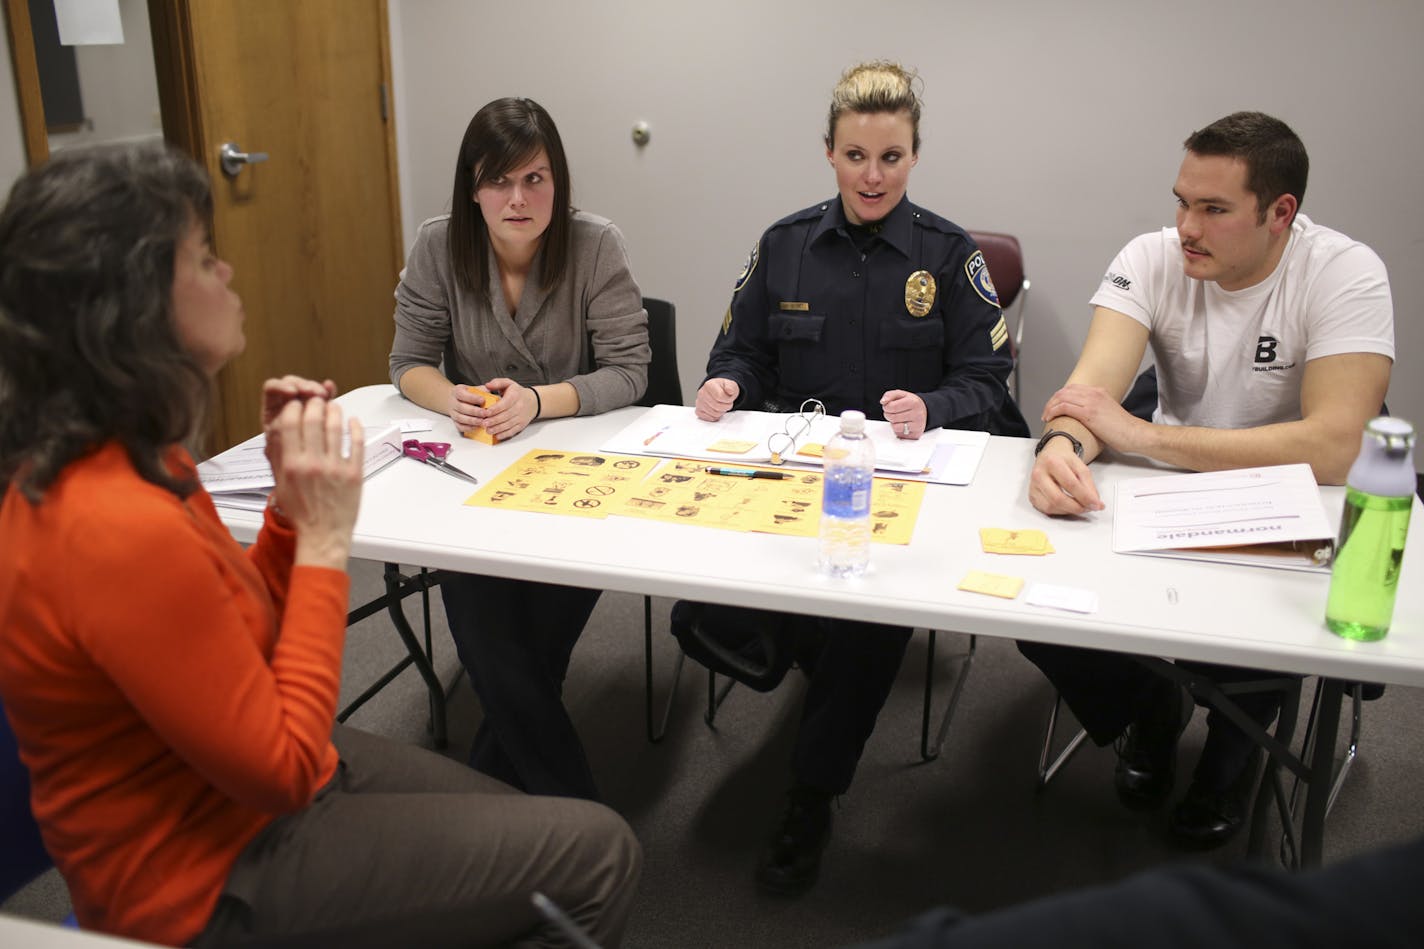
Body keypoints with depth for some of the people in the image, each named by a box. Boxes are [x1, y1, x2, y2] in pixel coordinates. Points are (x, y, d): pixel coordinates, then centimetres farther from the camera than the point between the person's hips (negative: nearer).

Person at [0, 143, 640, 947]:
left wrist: (295, 500, -6)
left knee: (530, 829, 17)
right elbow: (286, 770, -25)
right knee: (596, 854, -7)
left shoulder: (122, 459, -2)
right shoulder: (119, 529, -32)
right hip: (211, 880, -9)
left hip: (241, 783, 9)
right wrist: (325, 537, -23)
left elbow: (250, 630, 9)